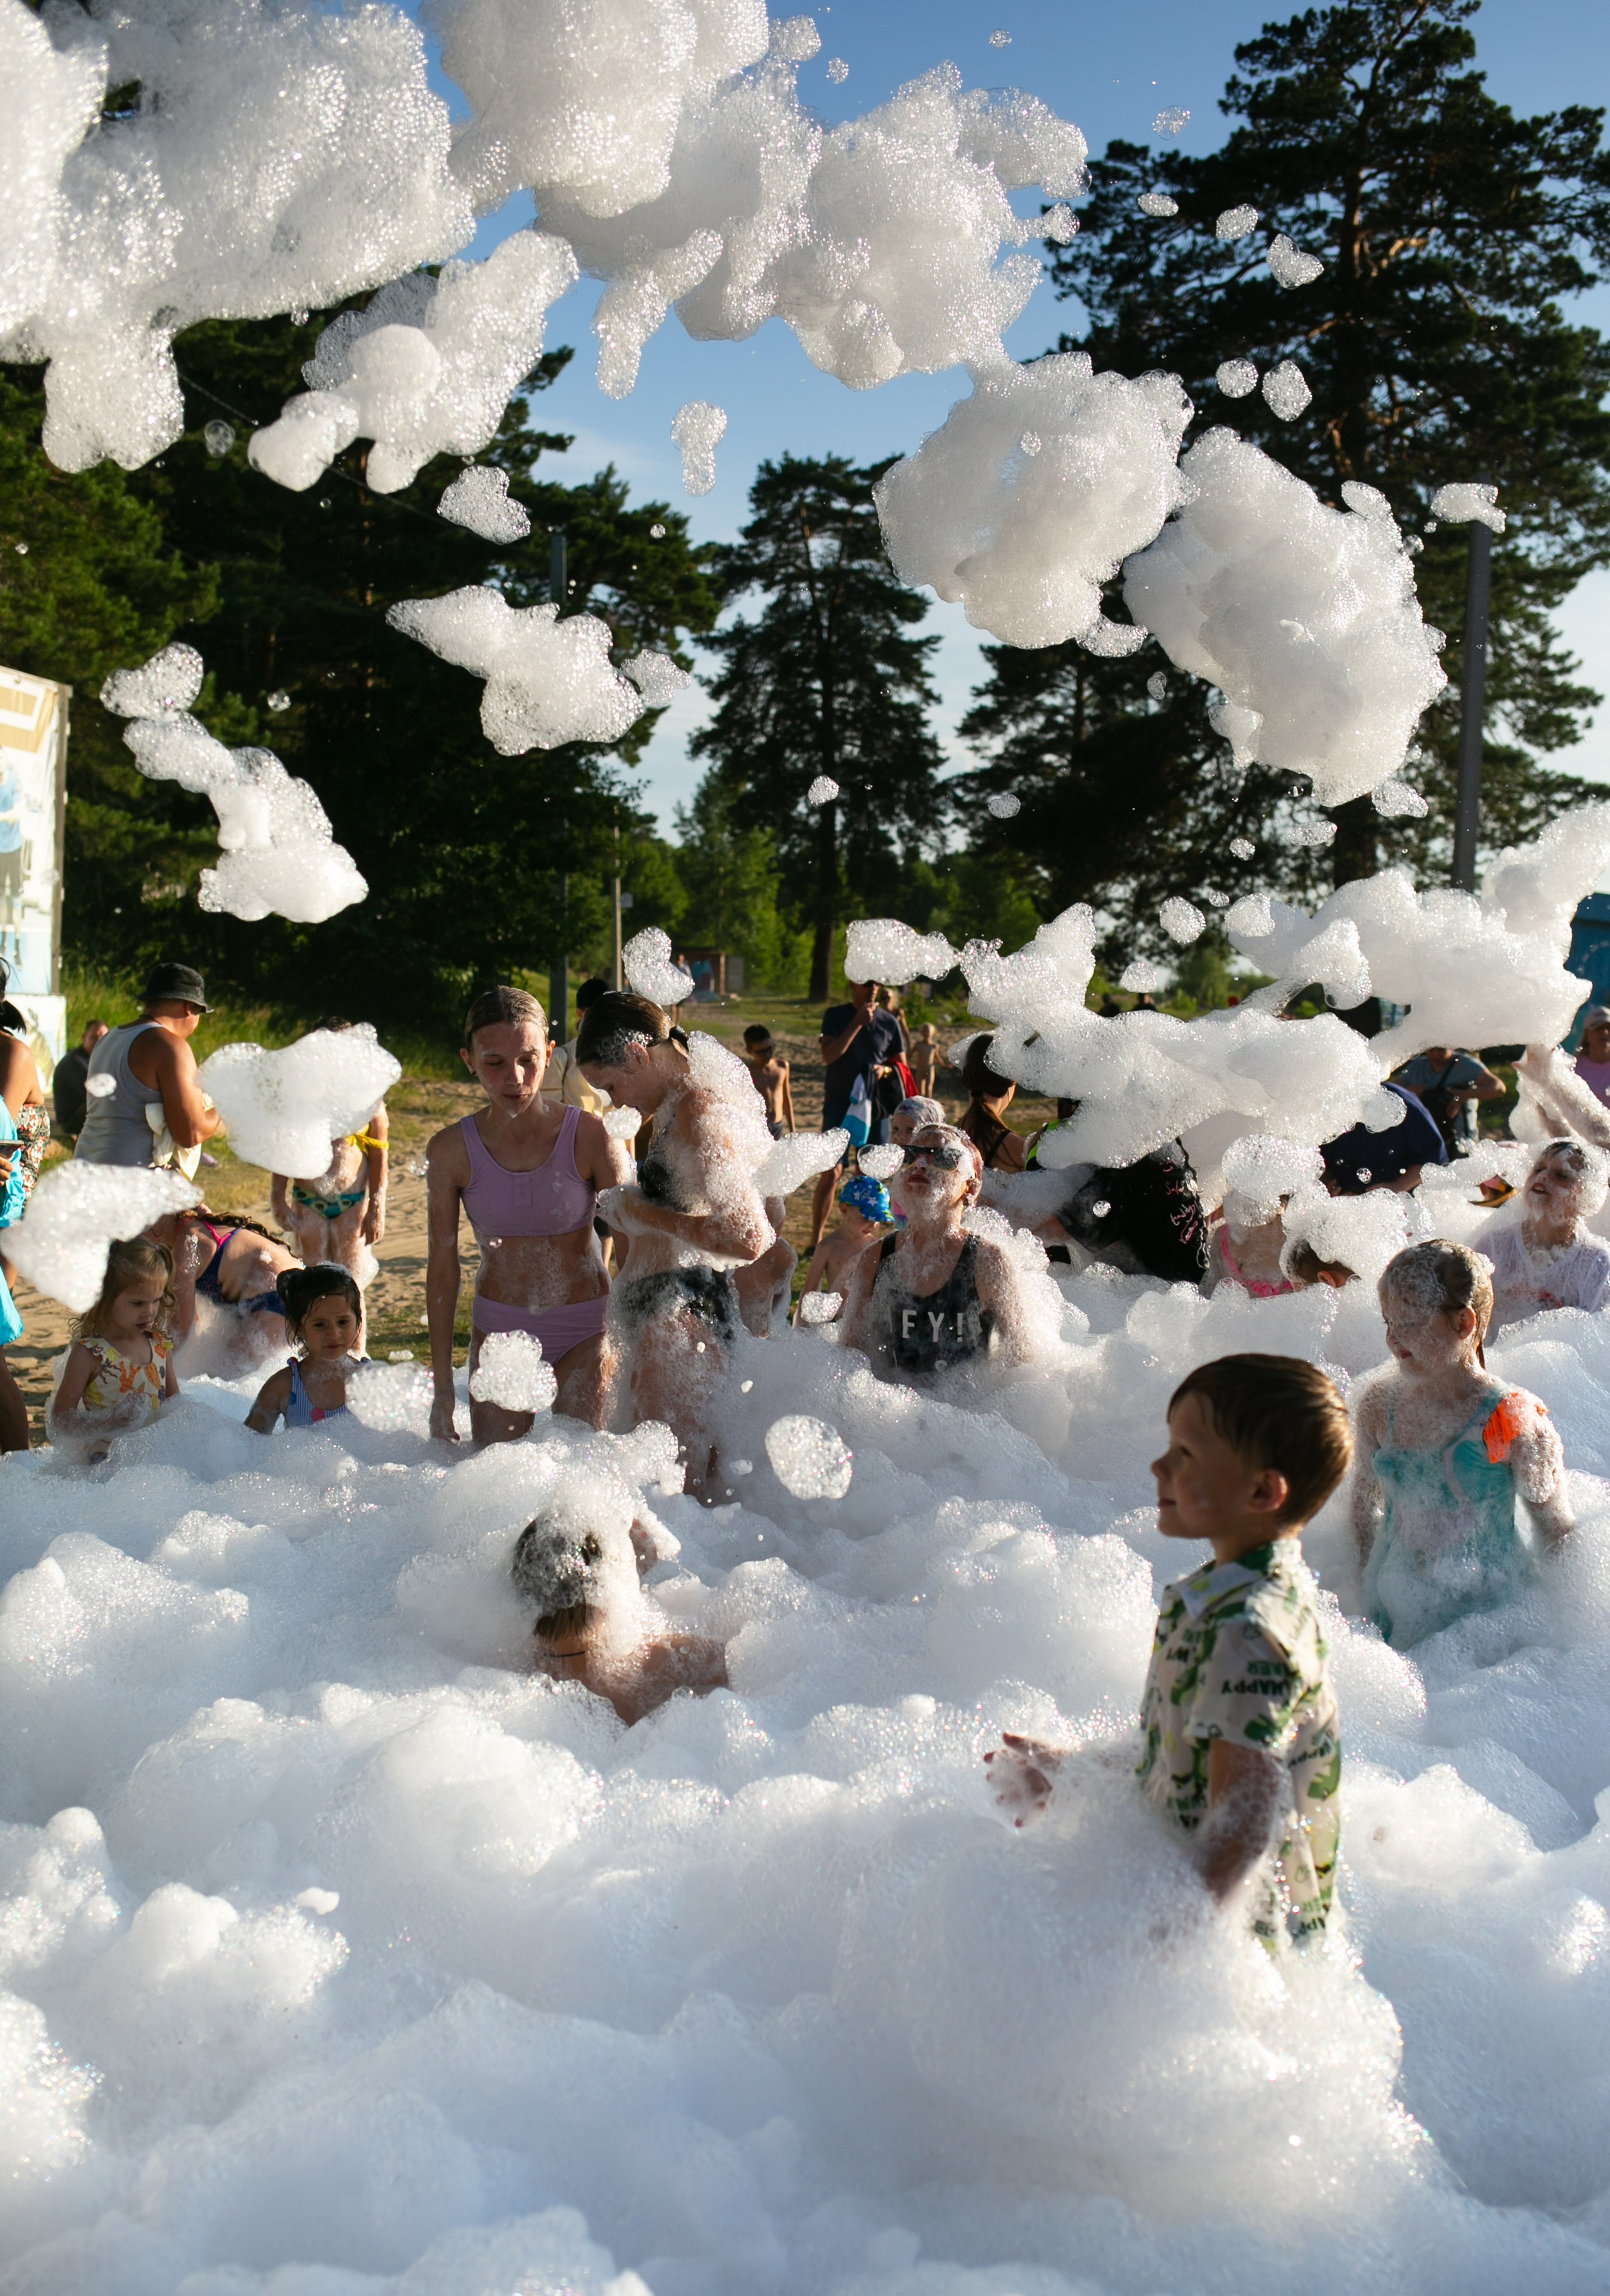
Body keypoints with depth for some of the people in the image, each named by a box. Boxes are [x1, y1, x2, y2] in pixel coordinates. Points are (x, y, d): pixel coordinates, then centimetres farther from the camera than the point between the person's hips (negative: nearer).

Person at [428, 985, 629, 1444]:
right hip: (499, 1333, 2)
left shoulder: (590, 1138, -15)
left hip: (585, 1334, -1)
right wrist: (443, 1387, -1)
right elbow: (442, 1268, -3)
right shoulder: (451, 1152, -10)